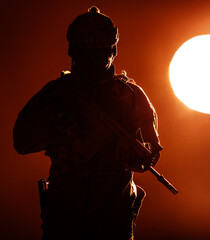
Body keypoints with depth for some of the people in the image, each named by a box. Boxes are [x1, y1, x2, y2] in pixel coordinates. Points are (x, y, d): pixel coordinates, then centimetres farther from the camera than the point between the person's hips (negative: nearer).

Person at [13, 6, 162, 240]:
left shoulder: (131, 95, -1)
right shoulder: (56, 93, 1)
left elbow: (153, 153, 1)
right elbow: (22, 142, -6)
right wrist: (60, 122, -18)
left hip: (114, 211, 0)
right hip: (63, 211, 1)